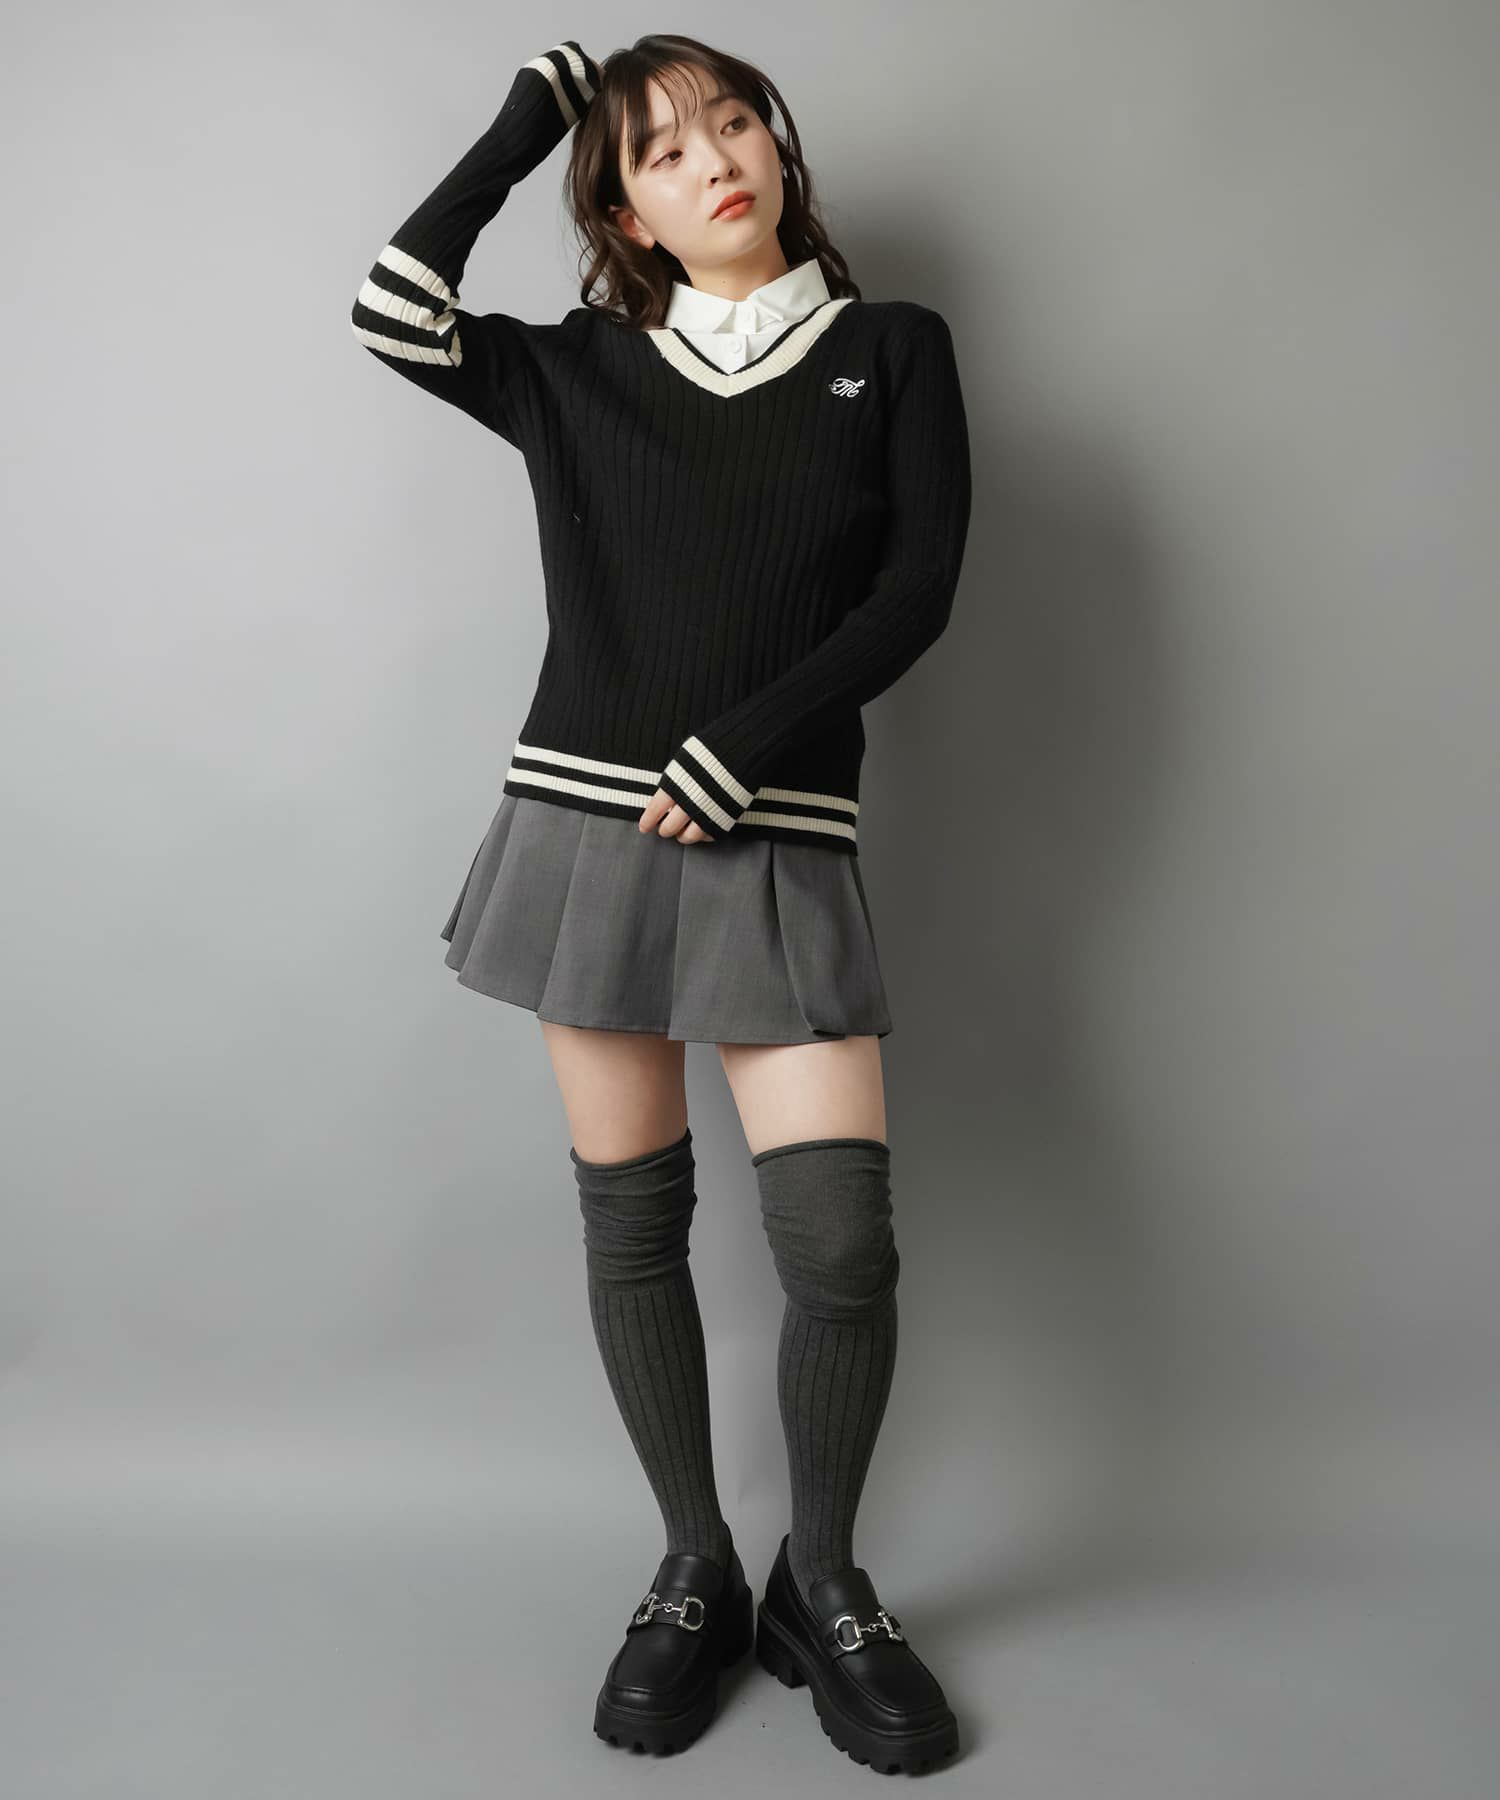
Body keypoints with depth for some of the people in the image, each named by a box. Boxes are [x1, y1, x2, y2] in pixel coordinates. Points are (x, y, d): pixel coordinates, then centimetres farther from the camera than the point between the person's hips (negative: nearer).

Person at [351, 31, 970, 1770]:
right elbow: (395, 310, 0)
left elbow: (914, 592, -1)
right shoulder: (577, 374, 13)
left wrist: (735, 756, -10)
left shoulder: (892, 351, 9)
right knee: (630, 1217, 5)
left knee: (842, 1237, -9)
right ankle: (695, 1574, 23)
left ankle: (820, 1586, 15)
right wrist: (522, 122, 10)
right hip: (585, 823, 2)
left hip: (775, 845, -1)